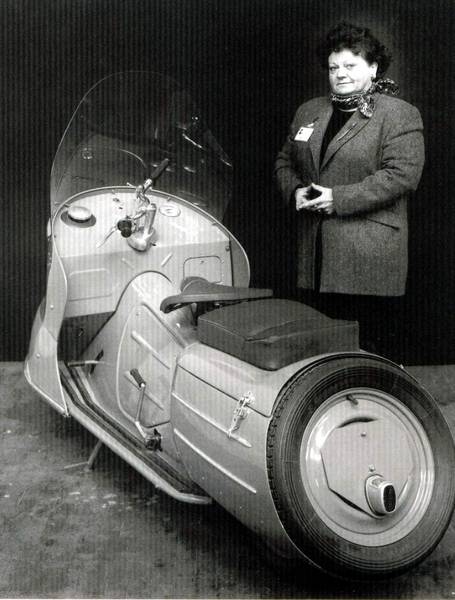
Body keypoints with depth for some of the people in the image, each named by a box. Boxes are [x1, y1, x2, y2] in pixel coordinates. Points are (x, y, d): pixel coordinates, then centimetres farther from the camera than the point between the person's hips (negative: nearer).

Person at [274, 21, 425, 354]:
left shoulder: (400, 115, -2)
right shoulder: (309, 111, 18)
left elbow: (402, 174, -13)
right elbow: (285, 162, 22)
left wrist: (339, 199, -17)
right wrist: (295, 191, -1)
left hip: (369, 259, -5)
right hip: (313, 255, 6)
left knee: (364, 350, -2)